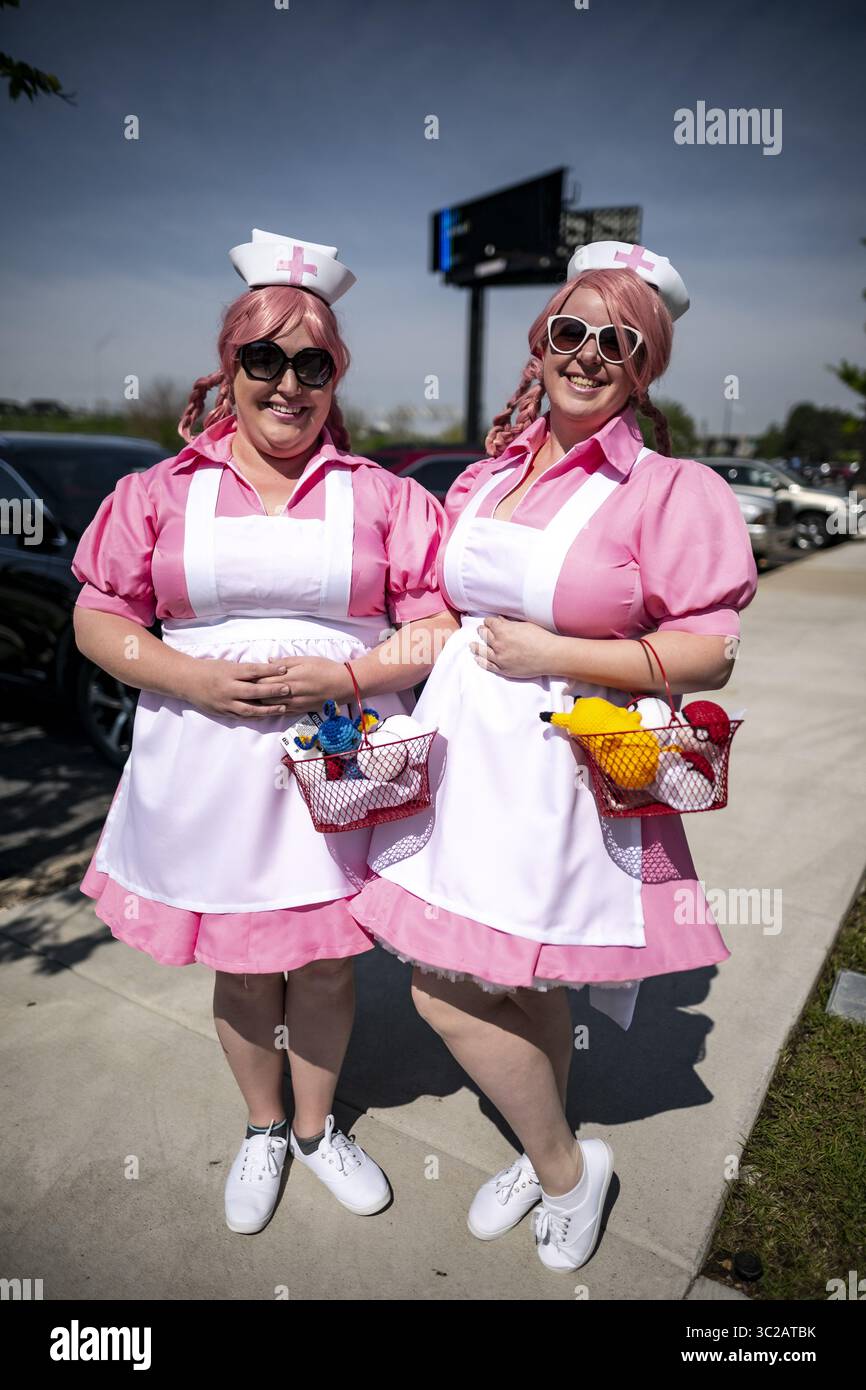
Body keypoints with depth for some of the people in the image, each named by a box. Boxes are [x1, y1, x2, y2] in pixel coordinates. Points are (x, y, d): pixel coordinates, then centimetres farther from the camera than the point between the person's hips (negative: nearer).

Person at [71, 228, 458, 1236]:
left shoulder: (381, 497, 0)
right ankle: (262, 1129, 44)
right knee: (238, 965, 16)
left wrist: (345, 676, -17)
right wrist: (195, 679, -14)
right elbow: (97, 620, 2)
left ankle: (318, 1126, 43)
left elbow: (442, 624, -2)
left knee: (326, 960, 14)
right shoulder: (163, 492, 3)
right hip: (211, 766, 1)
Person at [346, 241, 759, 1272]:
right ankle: (549, 1159, 42)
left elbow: (709, 654, -12)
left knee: (445, 988, -3)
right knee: (520, 982, 16)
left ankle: (561, 1165, 25)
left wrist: (551, 656, -15)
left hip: (560, 762, -5)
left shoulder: (673, 491, -7)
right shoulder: (486, 477, 11)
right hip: (460, 744, 6)